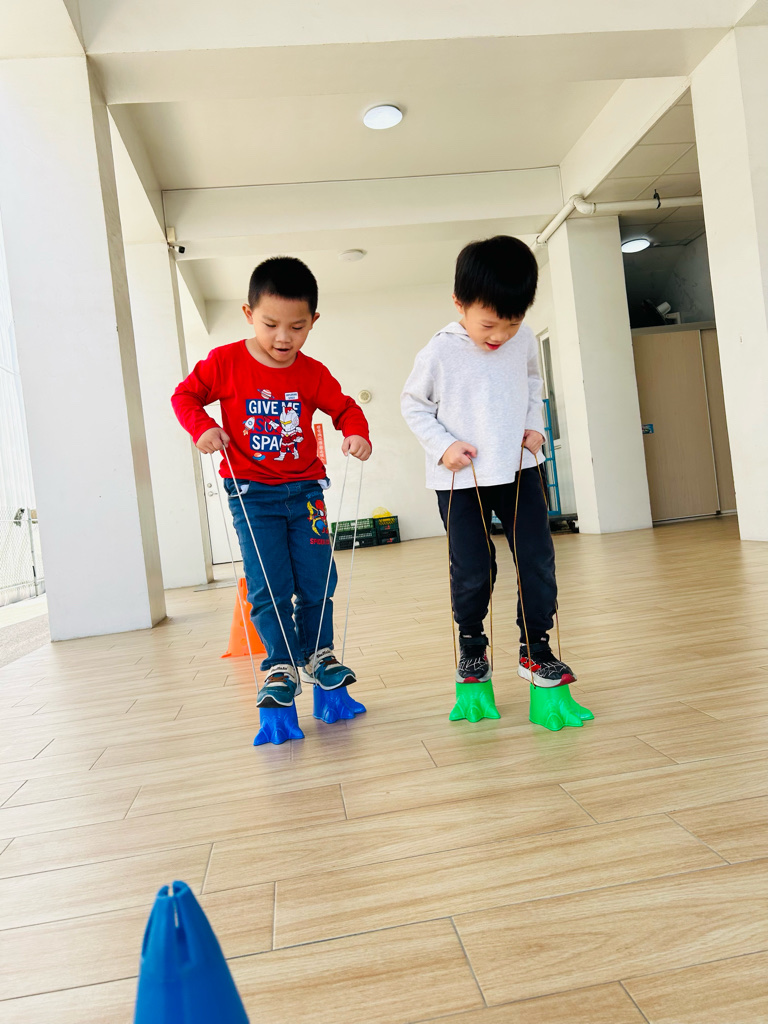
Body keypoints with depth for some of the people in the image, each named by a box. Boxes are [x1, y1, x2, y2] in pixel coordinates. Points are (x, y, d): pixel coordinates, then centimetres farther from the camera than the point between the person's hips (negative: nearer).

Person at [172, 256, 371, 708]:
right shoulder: (225, 362, -5)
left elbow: (345, 408, 11)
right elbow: (185, 395, 4)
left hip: (305, 489, 2)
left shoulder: (313, 374, 0)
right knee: (269, 588, -5)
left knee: (318, 581, 6)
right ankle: (282, 668, 7)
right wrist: (203, 427, -15)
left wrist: (358, 434, -11)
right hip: (252, 493, -2)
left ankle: (319, 654, 24)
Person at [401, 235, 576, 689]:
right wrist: (443, 445, -12)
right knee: (473, 572, 2)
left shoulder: (525, 340, 0)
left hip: (519, 469, 4)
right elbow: (413, 404, 0)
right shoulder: (440, 353, -12)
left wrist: (535, 426, 3)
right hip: (461, 480, -3)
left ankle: (536, 650, 17)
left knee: (538, 559, 2)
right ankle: (472, 648, 26)